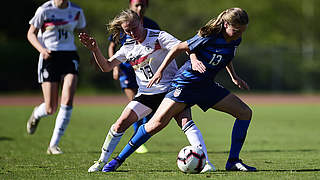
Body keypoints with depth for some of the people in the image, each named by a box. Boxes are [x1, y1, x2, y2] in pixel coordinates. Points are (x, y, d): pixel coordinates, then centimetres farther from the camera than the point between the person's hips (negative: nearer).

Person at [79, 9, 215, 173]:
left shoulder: (159, 37, -10)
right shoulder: (128, 47, 7)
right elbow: (106, 67, 9)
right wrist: (95, 49, -7)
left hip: (170, 88, -4)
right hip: (146, 93, 4)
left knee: (185, 121, -24)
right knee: (121, 123, -5)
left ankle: (205, 161, -25)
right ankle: (102, 161, 10)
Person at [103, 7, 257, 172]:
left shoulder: (235, 40, 0)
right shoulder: (208, 37, -21)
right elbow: (179, 48, -11)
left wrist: (234, 77, 23)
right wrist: (160, 71, -9)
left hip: (207, 86, 8)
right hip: (185, 83, -7)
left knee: (245, 113, -1)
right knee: (158, 122, -19)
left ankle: (233, 161, 5)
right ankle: (118, 159, -9)